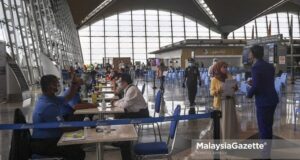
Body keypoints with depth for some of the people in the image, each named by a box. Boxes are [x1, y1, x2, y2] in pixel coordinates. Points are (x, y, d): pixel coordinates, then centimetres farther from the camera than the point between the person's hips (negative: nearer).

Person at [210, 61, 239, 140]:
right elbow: (211, 92, -6)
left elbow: (235, 87, 10)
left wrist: (235, 88, -13)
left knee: (231, 120, 9)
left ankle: (231, 138, 21)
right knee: (221, 121, -1)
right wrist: (217, 91, -25)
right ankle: (222, 139, 8)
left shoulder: (229, 77, 8)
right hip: (220, 103, -4)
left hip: (230, 102, 4)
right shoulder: (214, 79, -3)